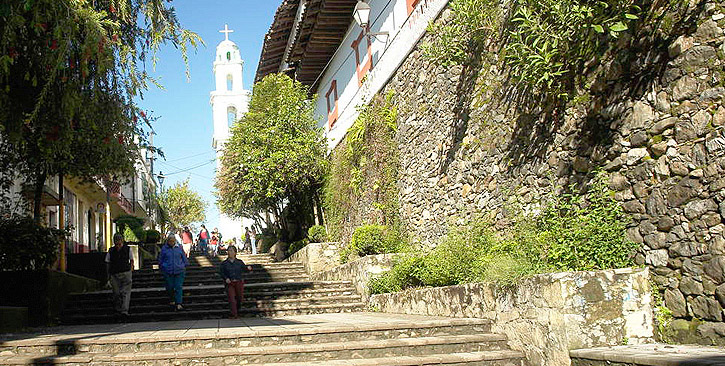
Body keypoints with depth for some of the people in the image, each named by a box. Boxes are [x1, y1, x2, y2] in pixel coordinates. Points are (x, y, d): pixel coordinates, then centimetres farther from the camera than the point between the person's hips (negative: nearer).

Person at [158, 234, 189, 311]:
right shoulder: (164, 249, 2)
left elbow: (184, 258, 15)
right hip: (168, 271, 0)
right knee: (169, 287, 6)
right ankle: (172, 300, 31)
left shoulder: (179, 248, 4)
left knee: (178, 287, -7)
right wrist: (162, 268, 13)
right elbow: (160, 260, 13)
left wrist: (184, 266, 14)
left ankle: (179, 304, -7)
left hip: (179, 271, 0)